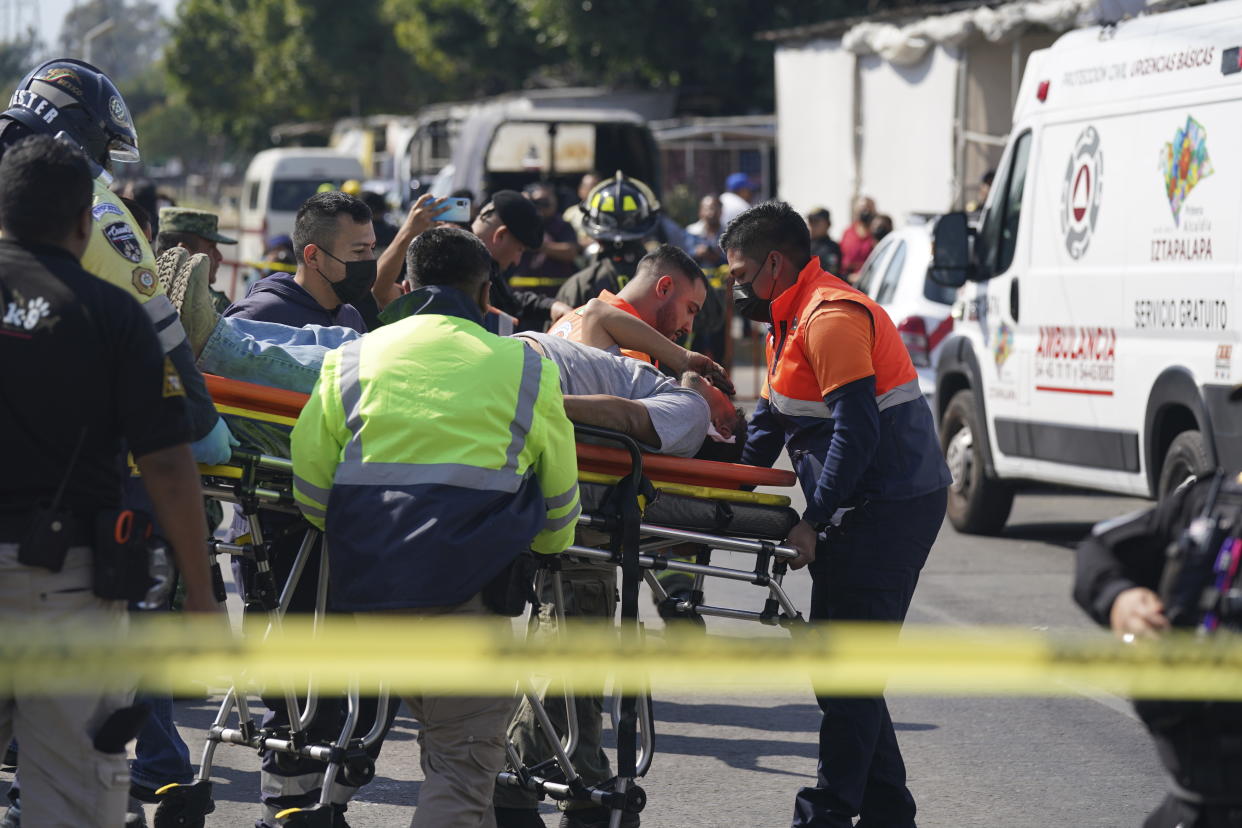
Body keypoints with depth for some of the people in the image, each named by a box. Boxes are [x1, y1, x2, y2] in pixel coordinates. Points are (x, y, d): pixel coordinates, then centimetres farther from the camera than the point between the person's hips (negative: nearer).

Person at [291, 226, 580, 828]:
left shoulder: (350, 361, 14)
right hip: (467, 585, -3)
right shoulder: (525, 369, 10)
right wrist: (545, 549, 39)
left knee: (448, 738, 23)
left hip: (368, 583, 4)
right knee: (465, 756, -5)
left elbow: (310, 489, 11)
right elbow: (560, 500, 18)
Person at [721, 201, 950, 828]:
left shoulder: (831, 318, -16)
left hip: (888, 510, -11)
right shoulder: (793, 319, 19)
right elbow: (770, 419, 25)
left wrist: (813, 523, -22)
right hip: (870, 510, 11)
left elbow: (857, 432, -23)